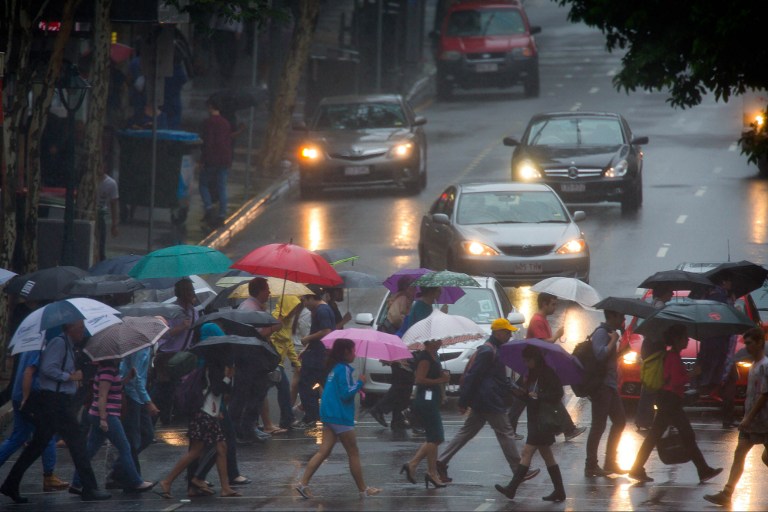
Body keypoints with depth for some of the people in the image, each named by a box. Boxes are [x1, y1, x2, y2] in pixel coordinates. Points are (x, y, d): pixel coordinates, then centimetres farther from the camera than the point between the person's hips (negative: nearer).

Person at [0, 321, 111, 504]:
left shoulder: (67, 345, 18)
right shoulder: (59, 343, -12)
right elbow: (48, 368, -22)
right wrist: (70, 376, -16)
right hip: (56, 400, -10)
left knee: (38, 444, 10)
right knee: (76, 442, -7)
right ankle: (89, 488, -4)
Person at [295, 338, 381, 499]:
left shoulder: (334, 368, 14)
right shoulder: (344, 369, -14)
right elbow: (346, 393, -20)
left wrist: (356, 389, 14)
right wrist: (360, 383, -8)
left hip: (329, 416, 8)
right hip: (340, 417, -8)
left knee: (323, 452, 4)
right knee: (353, 453, 2)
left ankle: (303, 483, -7)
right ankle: (363, 490, 9)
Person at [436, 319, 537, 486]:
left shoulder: (494, 350, 17)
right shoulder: (488, 352, -17)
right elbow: (473, 376, -20)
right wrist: (463, 402, -19)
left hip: (481, 403, 11)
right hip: (490, 403, -11)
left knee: (467, 432, 11)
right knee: (506, 433, -2)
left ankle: (441, 462, 9)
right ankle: (519, 470, 4)